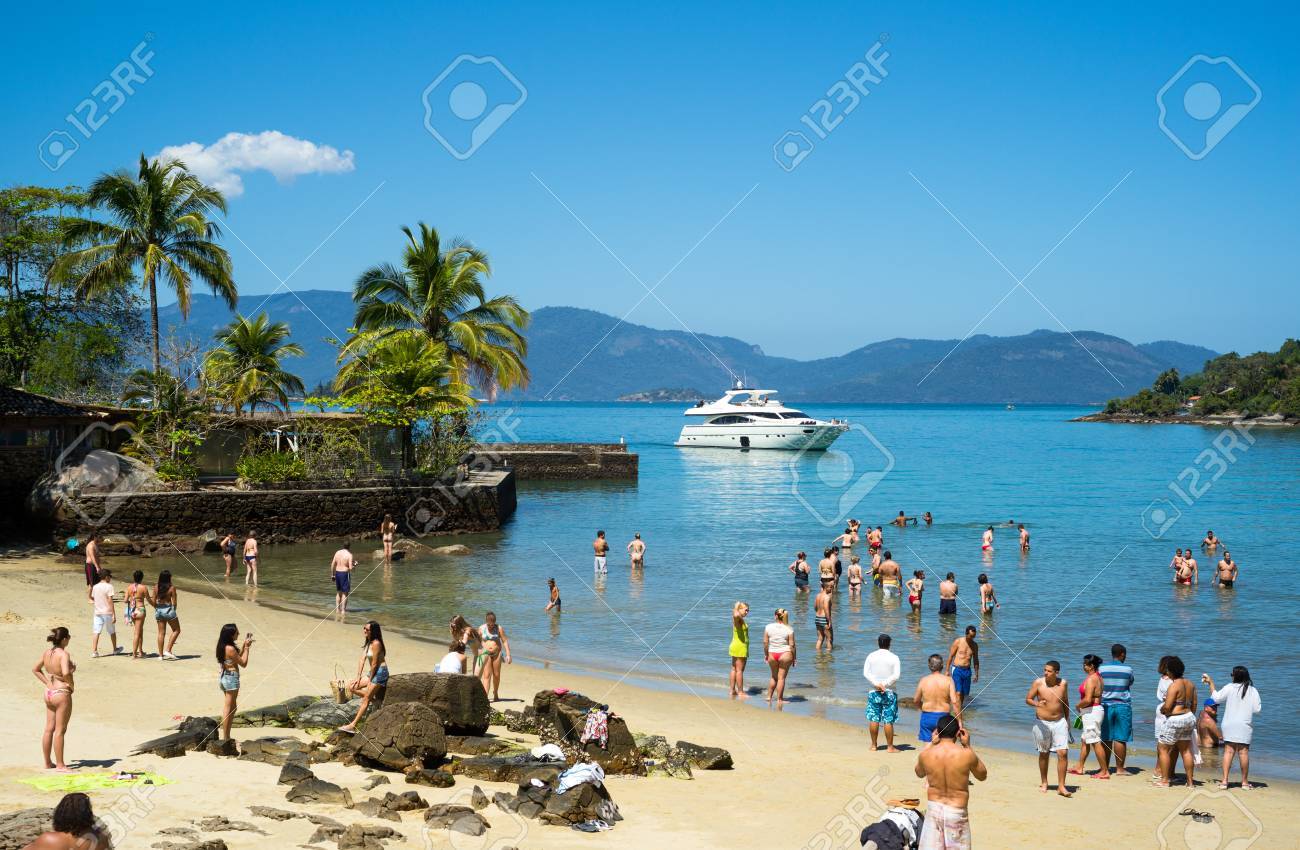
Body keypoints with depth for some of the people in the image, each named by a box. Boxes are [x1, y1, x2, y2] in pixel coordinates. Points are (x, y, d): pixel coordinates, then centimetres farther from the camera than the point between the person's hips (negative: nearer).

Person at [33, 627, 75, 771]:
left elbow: (35, 669, 16)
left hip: (49, 693, 8)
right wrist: (71, 685, -17)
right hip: (62, 694, -8)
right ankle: (60, 765, 7)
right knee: (60, 730, 0)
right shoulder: (63, 654, -20)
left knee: (49, 729, 14)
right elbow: (66, 673, -35)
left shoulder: (46, 653, 4)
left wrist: (47, 683, 14)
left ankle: (48, 763, 23)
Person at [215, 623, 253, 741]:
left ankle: (226, 736, 23)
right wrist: (247, 647, -8)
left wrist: (244, 644, 12)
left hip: (223, 677, 9)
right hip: (231, 678, -9)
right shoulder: (230, 649, -21)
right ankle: (225, 738, 6)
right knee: (228, 709, 0)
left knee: (232, 707, 19)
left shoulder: (222, 646, 6)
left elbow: (238, 656, 17)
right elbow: (243, 663, -13)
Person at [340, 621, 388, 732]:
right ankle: (371, 698, 18)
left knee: (366, 699, -10)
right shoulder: (368, 642, 10)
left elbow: (374, 664, -18)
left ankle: (353, 725, -12)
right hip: (372, 672, 10)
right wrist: (358, 677, 5)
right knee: (352, 687, 10)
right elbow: (362, 660, 9)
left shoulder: (376, 644, -20)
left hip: (380, 673, -10)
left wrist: (370, 680, -10)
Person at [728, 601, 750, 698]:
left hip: (735, 647, 10)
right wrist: (736, 610, -23)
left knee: (734, 669, 13)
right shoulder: (738, 619, -17)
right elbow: (736, 615, -42)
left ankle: (733, 691, 18)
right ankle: (740, 692, -2)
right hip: (740, 647, -10)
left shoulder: (739, 619, 13)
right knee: (739, 670, -5)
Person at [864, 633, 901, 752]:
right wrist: (885, 684, -11)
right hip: (889, 692, -2)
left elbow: (866, 673, -6)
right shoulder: (893, 658, -7)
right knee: (888, 721, 1)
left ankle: (874, 745, 16)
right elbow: (896, 675, -14)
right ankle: (890, 746, 5)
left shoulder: (871, 656, 1)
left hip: (874, 692, 2)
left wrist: (876, 684, -12)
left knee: (874, 719, 9)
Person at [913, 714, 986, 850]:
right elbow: (982, 776, 7)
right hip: (957, 812, -2)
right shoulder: (966, 755, -14)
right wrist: (968, 746, 7)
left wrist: (931, 743, 13)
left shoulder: (926, 754, -8)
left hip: (933, 808, 2)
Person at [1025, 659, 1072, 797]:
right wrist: (1036, 704, -27)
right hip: (1042, 723, -1)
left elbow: (1065, 701, 13)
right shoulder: (1038, 682, -10)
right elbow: (1027, 699, -6)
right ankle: (1043, 783, 30)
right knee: (1044, 753, 12)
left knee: (1063, 753, -9)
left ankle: (1061, 786, -3)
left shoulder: (1063, 683, -2)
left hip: (1059, 722, 1)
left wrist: (1067, 720, 15)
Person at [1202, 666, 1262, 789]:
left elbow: (1216, 698, 5)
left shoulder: (1230, 688, -4)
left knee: (1228, 751, 2)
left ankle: (1224, 780, -1)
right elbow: (1257, 709, -6)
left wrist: (1211, 682, 13)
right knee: (1244, 752, 4)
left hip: (1229, 725, 0)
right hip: (1245, 726, 0)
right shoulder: (1252, 691, -3)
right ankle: (1244, 782, 9)